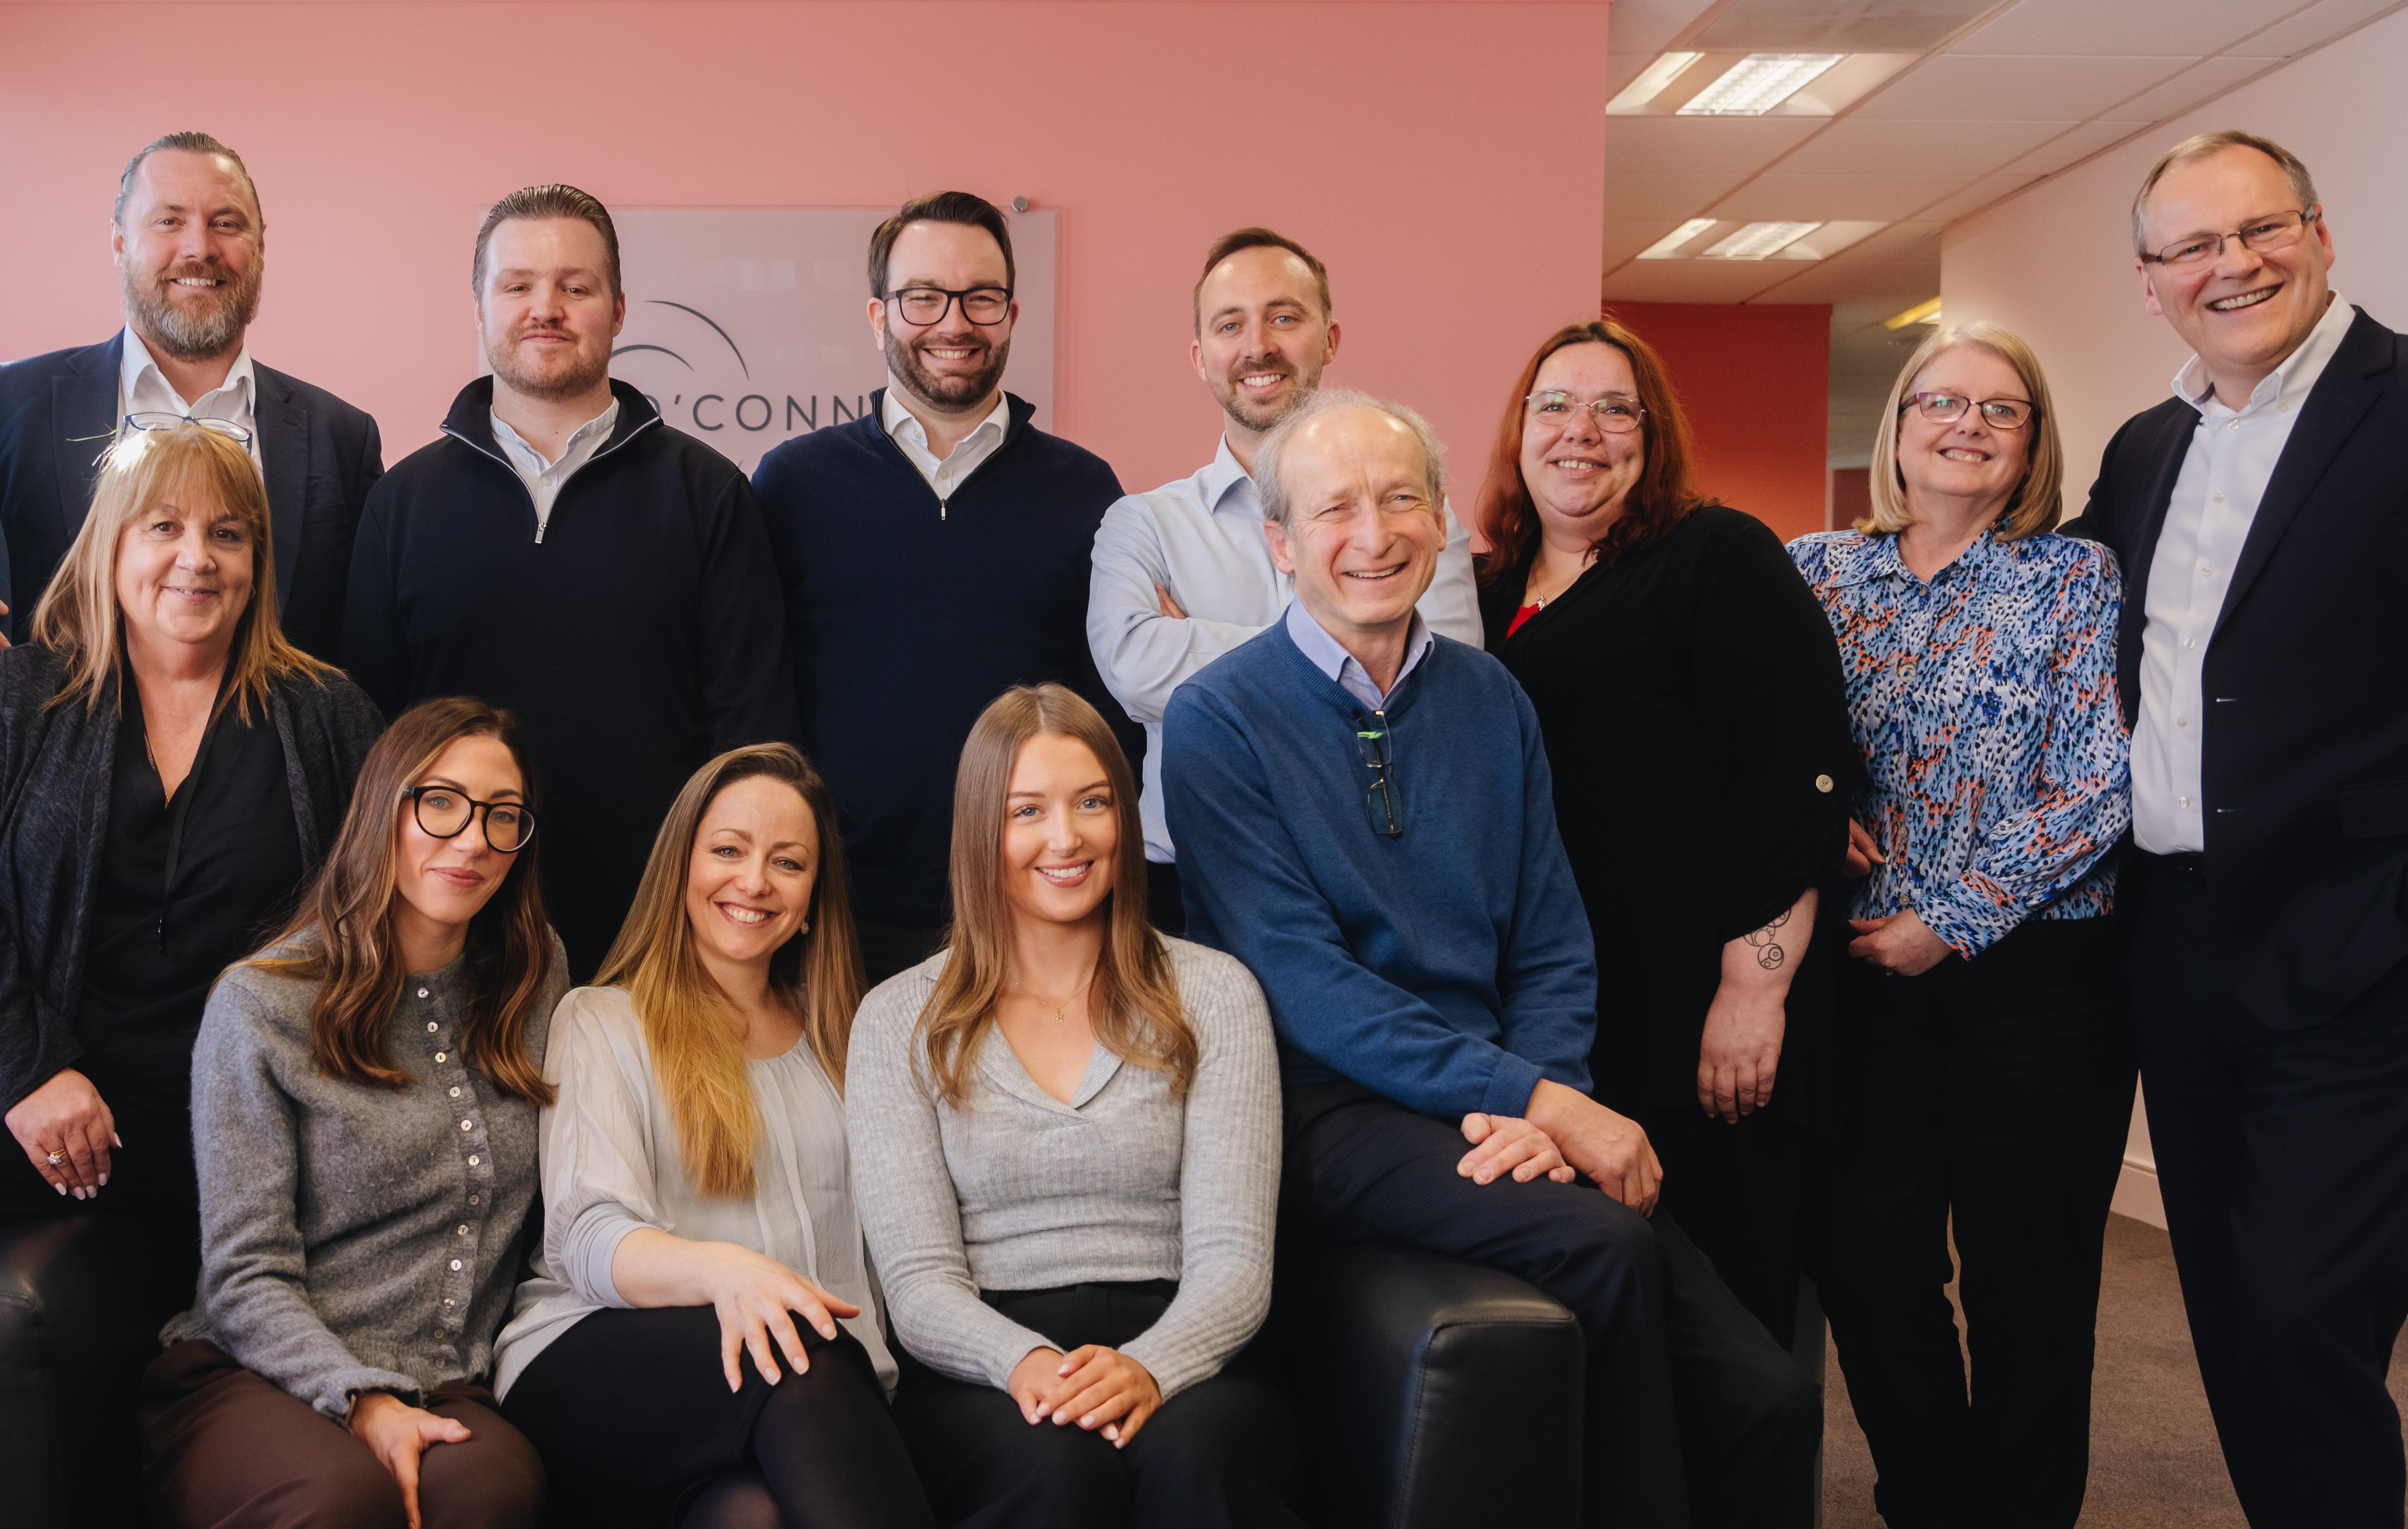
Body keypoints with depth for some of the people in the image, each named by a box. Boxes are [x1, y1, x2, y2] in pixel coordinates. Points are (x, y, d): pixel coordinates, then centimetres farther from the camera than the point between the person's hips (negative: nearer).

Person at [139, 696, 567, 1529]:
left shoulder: (539, 978, 11)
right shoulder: (261, 1005, -2)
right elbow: (246, 1277, -5)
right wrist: (363, 1405, -20)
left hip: (445, 1391, 3)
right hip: (250, 1375, -2)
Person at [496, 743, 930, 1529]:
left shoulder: (837, 1043, 26)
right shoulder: (600, 1022, 12)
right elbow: (590, 1239, -4)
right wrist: (719, 1268, -26)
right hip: (595, 1365, -2)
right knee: (804, 1368, -37)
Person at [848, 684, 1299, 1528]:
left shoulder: (1212, 994, 9)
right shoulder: (899, 1021, 9)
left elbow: (1232, 1259, 0)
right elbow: (918, 1283, 1)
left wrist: (1148, 1366, -22)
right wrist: (1025, 1362, -22)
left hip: (1174, 1356, 0)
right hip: (981, 1378, 0)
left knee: (1190, 1455, -35)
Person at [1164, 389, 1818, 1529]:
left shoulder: (1490, 700, 12)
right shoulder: (1219, 720, -3)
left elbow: (1553, 949, 11)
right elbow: (1302, 983, -11)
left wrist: (1545, 1101, -10)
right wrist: (1533, 1099, -17)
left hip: (1505, 1099, 4)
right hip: (1332, 1107, -4)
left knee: (1768, 1401, -17)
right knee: (1602, 1242, -31)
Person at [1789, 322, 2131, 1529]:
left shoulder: (2077, 579, 0)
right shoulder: (1817, 570, 8)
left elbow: (2099, 785, -8)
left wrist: (1954, 921, -13)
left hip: (2034, 969, -2)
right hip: (1863, 970, 3)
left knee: (2025, 1273, 5)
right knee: (1867, 1256, 4)